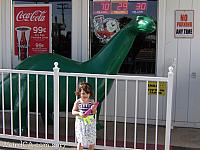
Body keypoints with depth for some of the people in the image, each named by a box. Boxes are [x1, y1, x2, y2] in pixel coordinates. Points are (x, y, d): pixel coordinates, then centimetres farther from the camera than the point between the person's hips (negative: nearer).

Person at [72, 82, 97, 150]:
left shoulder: (91, 102, -2)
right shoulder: (77, 102, -6)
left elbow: (94, 112, 3)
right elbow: (73, 112, -3)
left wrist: (94, 110, -19)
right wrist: (79, 113, -21)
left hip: (90, 123, 2)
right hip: (80, 123, -2)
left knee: (91, 140, 9)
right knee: (81, 140, 0)